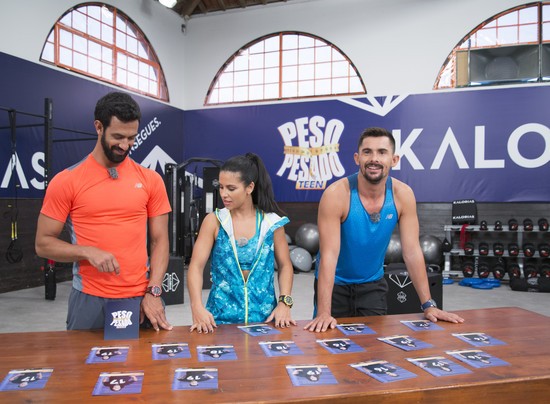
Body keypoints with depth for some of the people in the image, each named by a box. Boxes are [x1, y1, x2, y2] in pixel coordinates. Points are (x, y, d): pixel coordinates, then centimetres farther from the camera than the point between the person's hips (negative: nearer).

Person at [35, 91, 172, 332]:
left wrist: (153, 292, -7)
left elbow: (159, 240, 3)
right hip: (89, 300, -1)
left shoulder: (150, 180, 2)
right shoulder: (66, 181, -3)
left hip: (140, 297, 1)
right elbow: (43, 243, 0)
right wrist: (88, 252, -16)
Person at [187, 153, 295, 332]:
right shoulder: (214, 221, -5)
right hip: (221, 317, 0)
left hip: (264, 316, 1)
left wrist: (284, 302, -8)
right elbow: (196, 266, -9)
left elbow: (285, 265, 6)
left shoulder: (271, 222, -3)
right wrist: (197, 307, -24)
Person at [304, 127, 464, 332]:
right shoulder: (337, 194, -25)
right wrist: (324, 312, -35)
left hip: (374, 284, 3)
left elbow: (412, 252, -11)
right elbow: (329, 255, -29)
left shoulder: (403, 195, -14)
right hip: (335, 284, -3)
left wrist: (428, 305, -12)